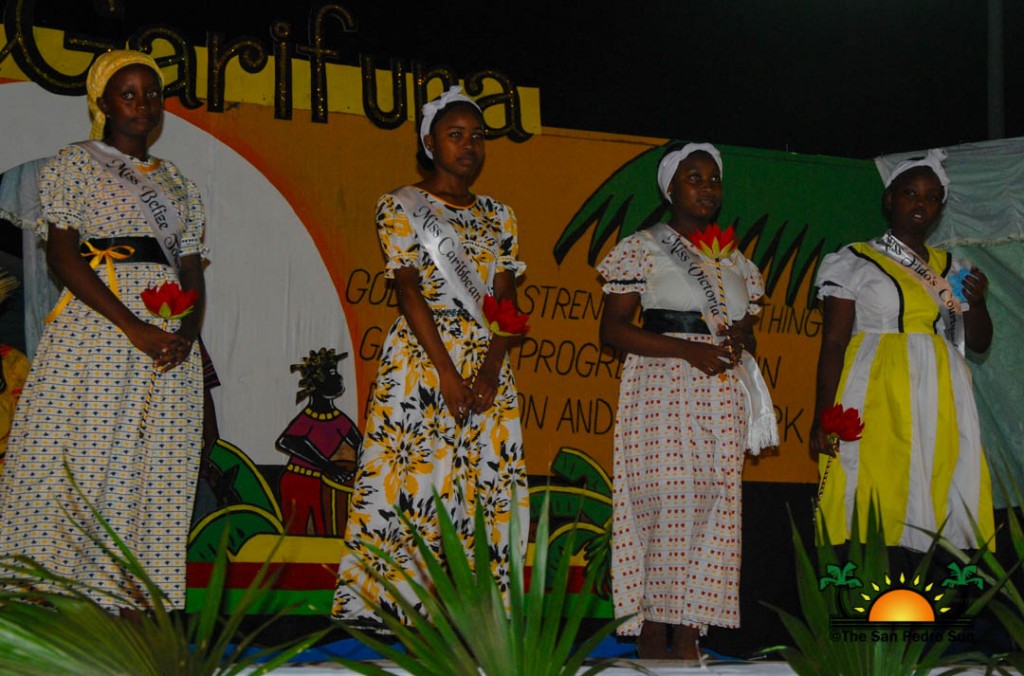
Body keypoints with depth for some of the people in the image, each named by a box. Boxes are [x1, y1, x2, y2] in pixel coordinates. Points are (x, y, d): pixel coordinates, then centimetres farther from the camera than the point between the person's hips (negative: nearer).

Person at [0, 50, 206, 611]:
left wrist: (188, 332, -6)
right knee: (87, 460, -9)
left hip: (169, 340, 5)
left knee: (159, 467, 0)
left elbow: (192, 272, 16)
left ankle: (137, 598, 2)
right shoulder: (75, 164, 4)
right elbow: (62, 256, -7)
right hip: (96, 326, -5)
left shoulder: (176, 183, 20)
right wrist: (134, 327, -16)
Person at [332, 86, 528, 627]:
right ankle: (396, 606, -6)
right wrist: (448, 374, -16)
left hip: (487, 368, 5)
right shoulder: (401, 207, 2)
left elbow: (505, 301, 7)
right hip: (421, 360, -4)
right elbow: (409, 293, -8)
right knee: (414, 479, -9)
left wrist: (490, 371, -10)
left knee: (487, 483, 0)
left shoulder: (499, 217, 15)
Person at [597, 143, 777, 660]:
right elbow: (613, 329, -4)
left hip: (721, 399, 5)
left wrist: (742, 339, 1)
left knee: (713, 504, 0)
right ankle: (652, 636, -8)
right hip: (662, 393, -5)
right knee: (662, 501, -12)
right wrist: (688, 350, -14)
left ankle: (688, 634, 3)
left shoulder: (734, 261, 19)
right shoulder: (643, 249, 3)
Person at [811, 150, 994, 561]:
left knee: (939, 504, -5)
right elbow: (833, 343, 0)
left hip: (939, 401, 4)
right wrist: (823, 416, -10)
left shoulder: (951, 269, 16)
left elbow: (979, 342, 18)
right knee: (875, 510, -12)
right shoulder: (855, 262, 4)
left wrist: (975, 300, -3)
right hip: (877, 396, -4)